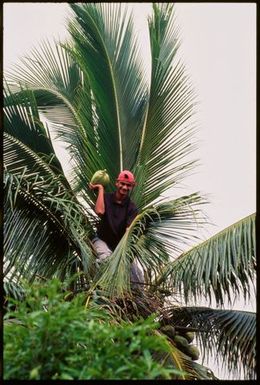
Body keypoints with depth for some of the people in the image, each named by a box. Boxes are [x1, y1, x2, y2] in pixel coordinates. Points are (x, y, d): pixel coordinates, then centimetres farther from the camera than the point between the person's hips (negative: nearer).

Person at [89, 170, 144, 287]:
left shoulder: (131, 207, -6)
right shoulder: (106, 197, -4)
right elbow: (99, 211, -27)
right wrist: (101, 189, -18)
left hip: (120, 243, 1)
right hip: (102, 240, -1)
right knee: (106, 258, -35)